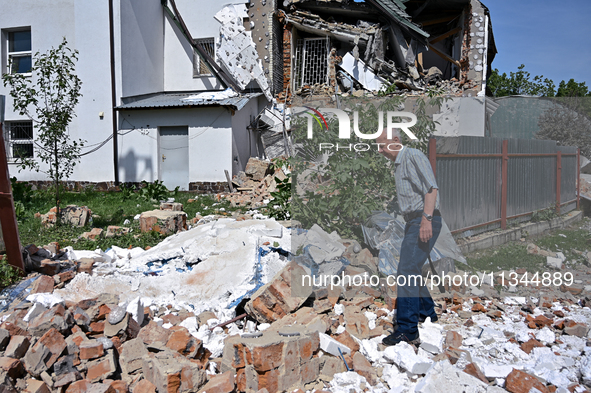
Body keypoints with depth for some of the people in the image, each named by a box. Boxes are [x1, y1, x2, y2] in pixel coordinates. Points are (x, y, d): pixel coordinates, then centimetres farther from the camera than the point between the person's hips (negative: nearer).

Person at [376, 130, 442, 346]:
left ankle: (407, 329, -15)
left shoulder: (414, 156, -9)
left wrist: (426, 218, -30)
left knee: (407, 271, -16)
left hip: (425, 222, -10)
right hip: (413, 222, 10)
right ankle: (426, 312, 37)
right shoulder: (398, 164, 20)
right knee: (411, 270, 19)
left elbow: (431, 188, -21)